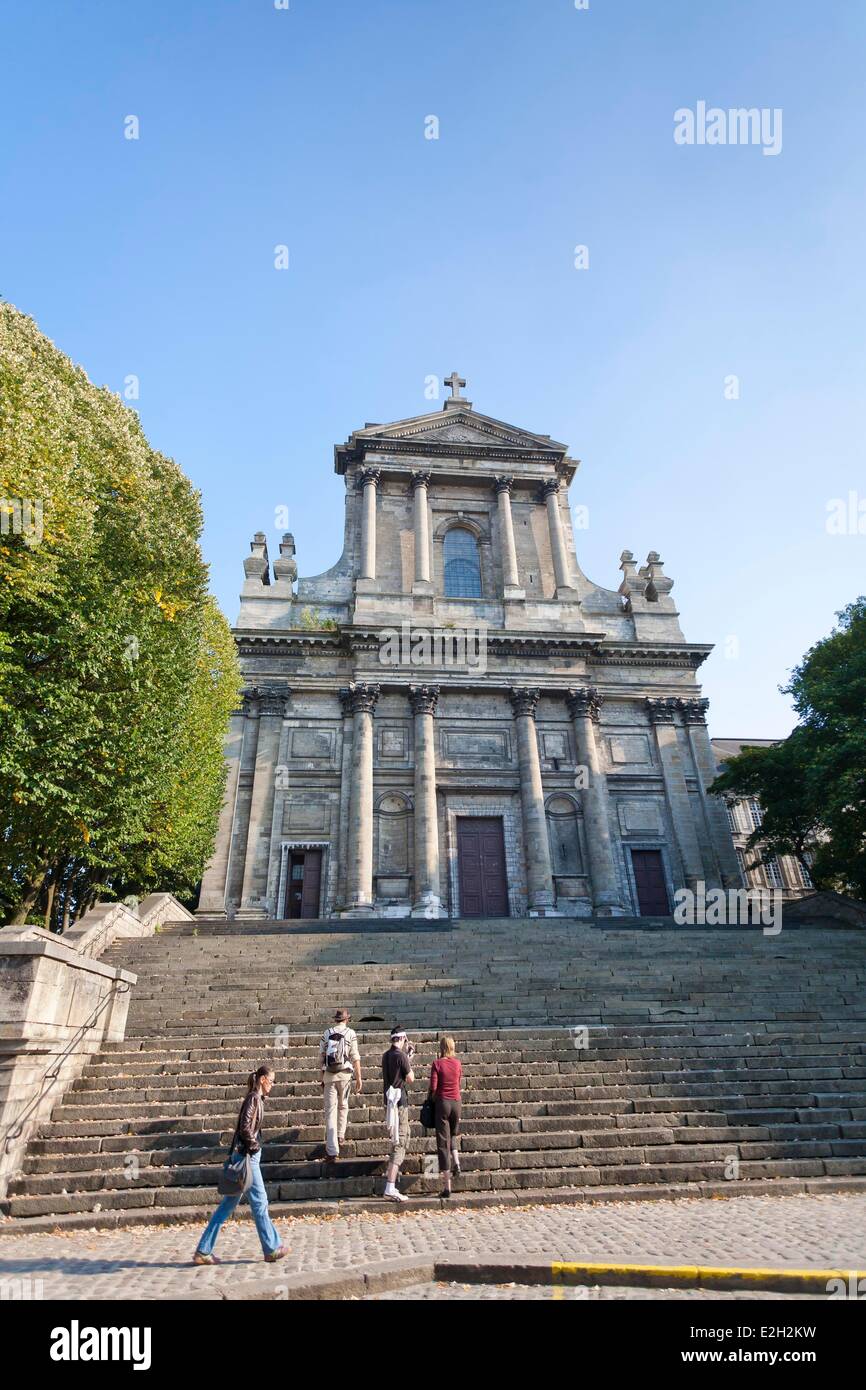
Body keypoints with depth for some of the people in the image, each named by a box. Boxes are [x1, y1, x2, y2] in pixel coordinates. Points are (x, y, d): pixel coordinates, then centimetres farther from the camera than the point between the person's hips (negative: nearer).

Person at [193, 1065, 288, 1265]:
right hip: (248, 1158, -9)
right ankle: (272, 1249, 15)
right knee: (259, 1202, 3)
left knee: (228, 1205, 13)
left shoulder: (256, 1099, 12)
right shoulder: (253, 1099, -17)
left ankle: (203, 1251, 18)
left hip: (245, 1157, 9)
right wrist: (254, 1146, -12)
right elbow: (245, 1128, -24)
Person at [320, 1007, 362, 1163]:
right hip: (345, 1074, -1)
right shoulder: (350, 1033, -2)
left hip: (329, 1075, 1)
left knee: (330, 1111, 2)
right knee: (343, 1106, 23)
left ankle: (332, 1151, -1)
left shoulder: (326, 1033, 4)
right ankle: (340, 1136, 37)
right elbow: (355, 1057, -6)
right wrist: (359, 1078, -3)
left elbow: (321, 1058, 6)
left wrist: (322, 1078, 14)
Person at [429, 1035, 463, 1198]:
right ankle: (456, 1163, 6)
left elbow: (433, 1087, -11)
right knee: (452, 1135, 29)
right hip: (456, 1102, 4)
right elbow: (459, 1083, 10)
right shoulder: (457, 1063, 2)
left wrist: (434, 1099, 7)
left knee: (443, 1143, 3)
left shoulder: (437, 1063, -9)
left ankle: (447, 1187, 4)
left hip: (442, 1102, -4)